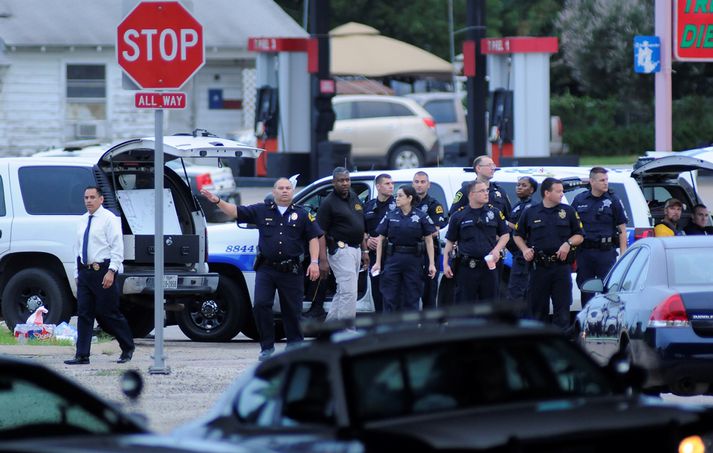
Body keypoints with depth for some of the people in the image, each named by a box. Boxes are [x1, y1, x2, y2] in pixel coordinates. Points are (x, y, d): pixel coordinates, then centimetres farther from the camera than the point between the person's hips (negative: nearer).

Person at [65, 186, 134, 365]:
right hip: (85, 271, 6)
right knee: (84, 313, 0)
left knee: (108, 313, -2)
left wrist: (111, 271, -20)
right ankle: (82, 355, -1)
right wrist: (78, 273, 15)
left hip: (102, 271, -6)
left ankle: (127, 348, 16)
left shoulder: (109, 219, -5)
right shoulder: (82, 221, 16)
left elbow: (117, 248, -11)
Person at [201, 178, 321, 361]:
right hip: (266, 269, 1)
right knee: (260, 305, -11)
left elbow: (313, 238, 7)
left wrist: (314, 262, -3)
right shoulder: (261, 211, 9)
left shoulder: (301, 215, 7)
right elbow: (236, 212, 6)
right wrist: (217, 201, -8)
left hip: (291, 271, -1)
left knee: (292, 310, 3)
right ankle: (267, 346, -1)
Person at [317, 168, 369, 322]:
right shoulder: (329, 203, -10)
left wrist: (365, 251, 17)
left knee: (343, 292, 13)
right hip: (341, 250, -8)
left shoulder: (355, 198, 13)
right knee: (349, 292, -13)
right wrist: (323, 259, -19)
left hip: (356, 250, 8)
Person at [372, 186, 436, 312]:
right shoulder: (390, 216, 4)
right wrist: (378, 262, 1)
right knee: (390, 297, 0)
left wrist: (431, 264, -5)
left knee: (412, 297, 5)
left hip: (414, 260, -1)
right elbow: (381, 239, 7)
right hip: (393, 259, 1)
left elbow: (429, 240, 0)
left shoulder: (421, 217, 0)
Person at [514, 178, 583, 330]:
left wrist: (568, 244, -7)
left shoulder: (568, 212, 8)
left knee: (562, 309, -3)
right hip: (539, 267, 0)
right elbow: (518, 236, 17)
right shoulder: (530, 213, 7)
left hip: (561, 266, 0)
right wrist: (525, 249, -1)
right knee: (537, 309, 5)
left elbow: (579, 236, 12)